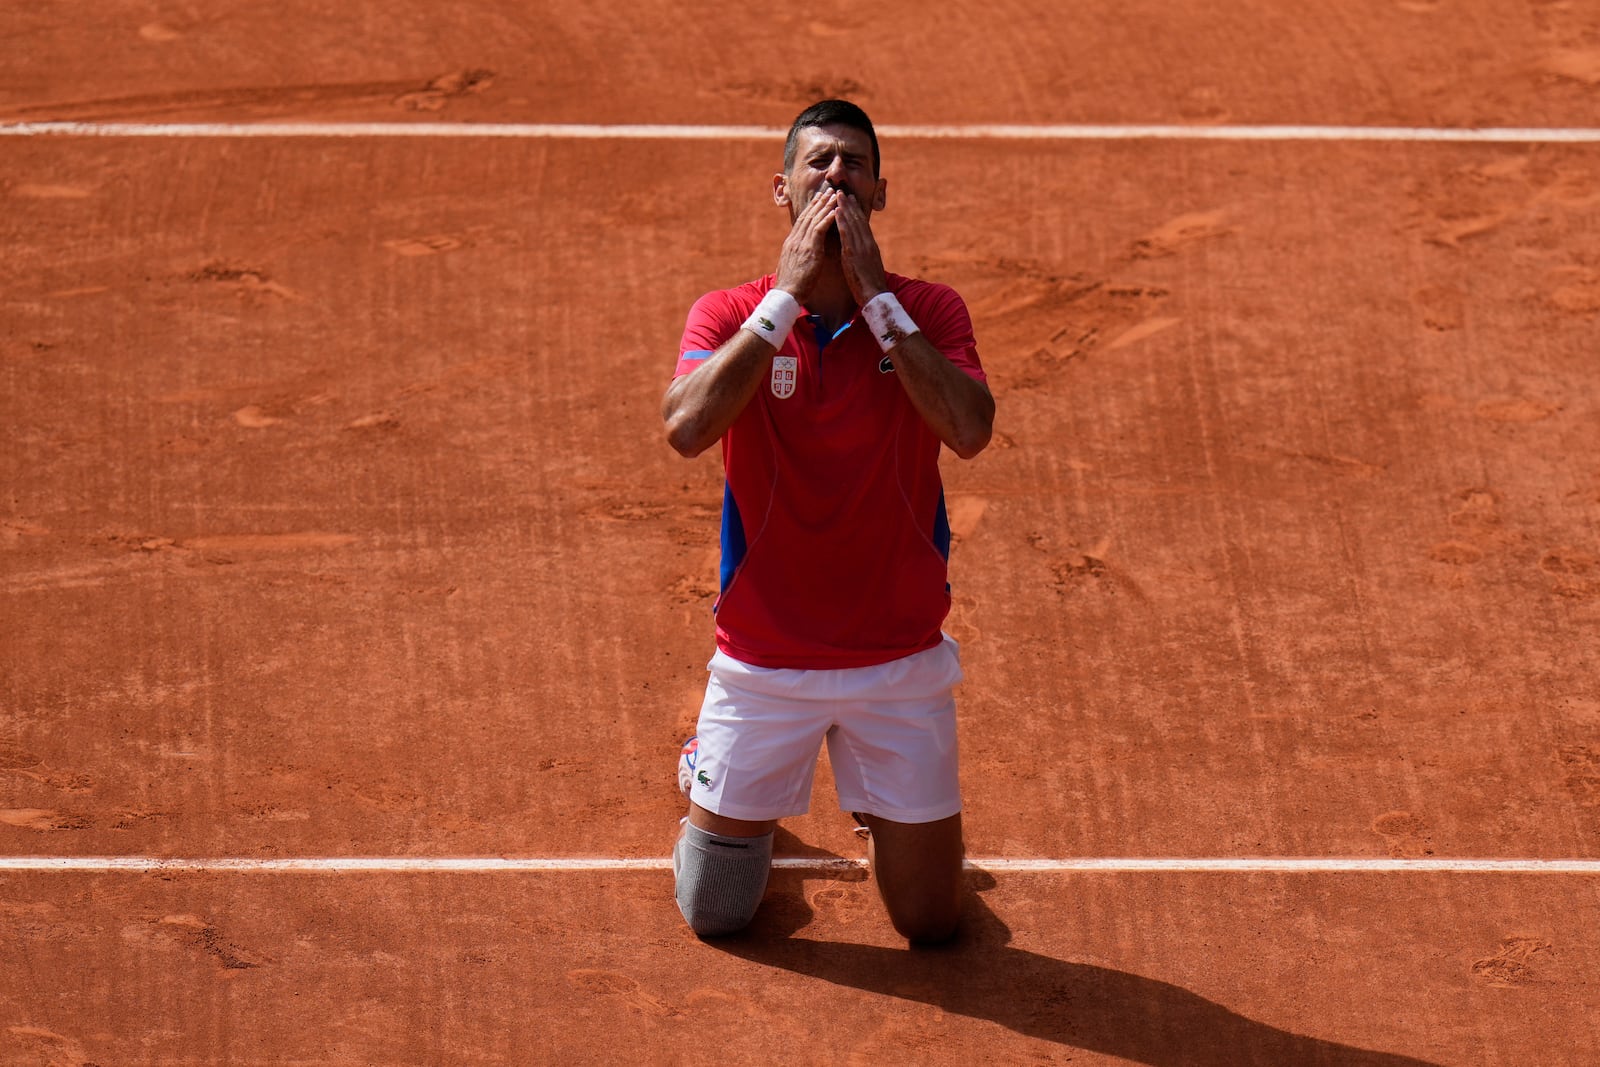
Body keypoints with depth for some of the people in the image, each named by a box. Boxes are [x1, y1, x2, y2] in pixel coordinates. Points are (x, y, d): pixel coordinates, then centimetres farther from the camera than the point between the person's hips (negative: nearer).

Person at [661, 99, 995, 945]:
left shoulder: (927, 312, -4)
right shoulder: (730, 315, -5)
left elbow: (969, 430, -23)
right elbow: (687, 429, -25)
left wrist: (873, 294, -20)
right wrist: (789, 292, -22)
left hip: (900, 660, 1)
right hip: (762, 662, -1)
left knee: (931, 921, 7)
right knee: (715, 914, 9)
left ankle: (876, 807, 39)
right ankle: (707, 771, 40)